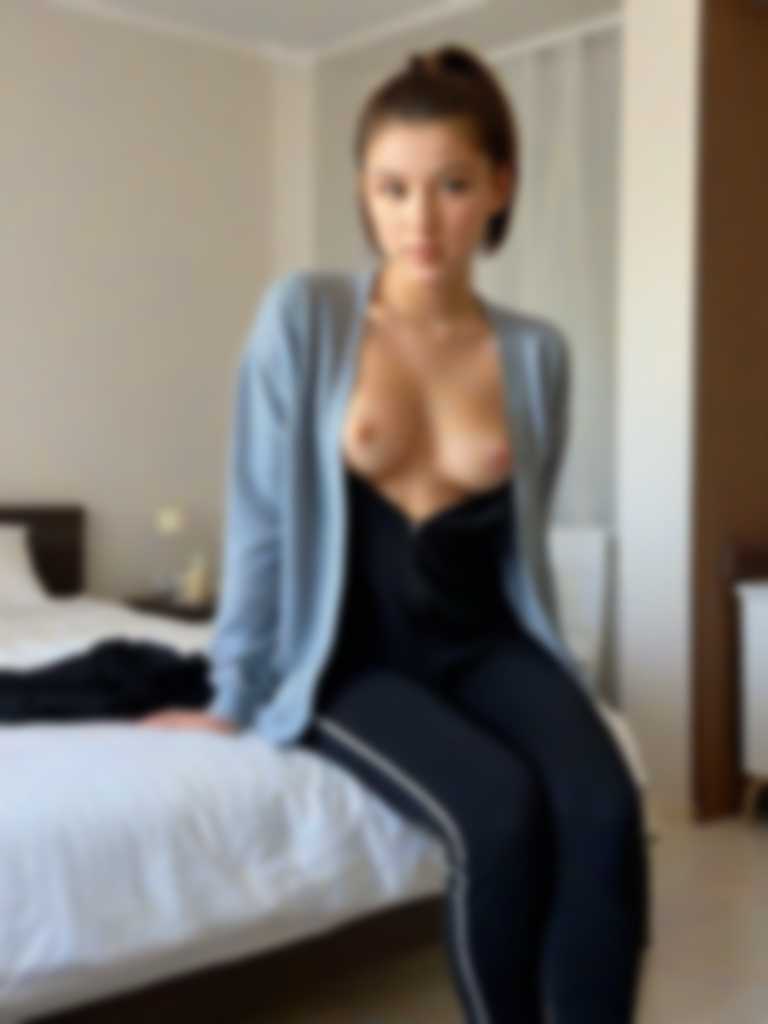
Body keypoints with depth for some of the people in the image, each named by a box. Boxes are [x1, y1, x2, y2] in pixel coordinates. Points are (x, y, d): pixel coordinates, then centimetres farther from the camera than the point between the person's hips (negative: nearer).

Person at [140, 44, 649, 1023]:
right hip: (350, 654, -2)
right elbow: (261, 515, -5)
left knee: (605, 810, -25)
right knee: (499, 809, -28)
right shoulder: (306, 315, -8)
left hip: (487, 641, 3)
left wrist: (547, 677, 15)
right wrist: (234, 697, 0)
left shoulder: (536, 349, 1)